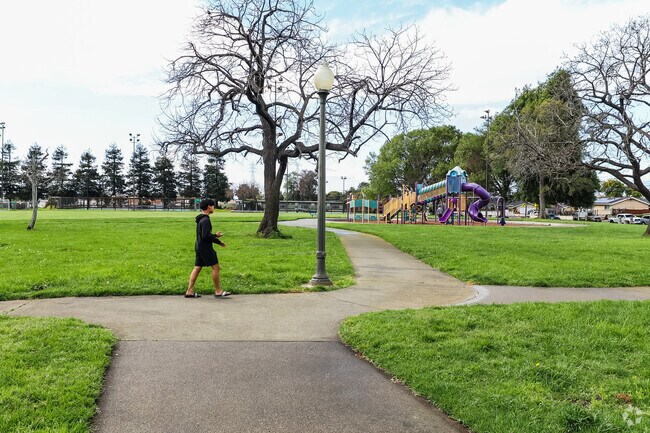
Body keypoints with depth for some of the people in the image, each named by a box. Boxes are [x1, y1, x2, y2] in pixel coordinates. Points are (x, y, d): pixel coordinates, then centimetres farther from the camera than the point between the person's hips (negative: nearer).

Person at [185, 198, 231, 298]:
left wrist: (218, 242, 20)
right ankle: (218, 291, 3)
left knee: (197, 268, 10)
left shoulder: (201, 219, 15)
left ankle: (190, 291, 10)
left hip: (199, 247, 10)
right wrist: (215, 235, -7)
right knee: (215, 267, -3)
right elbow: (205, 236, -24)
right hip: (205, 248, -10)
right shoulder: (205, 220, -17)